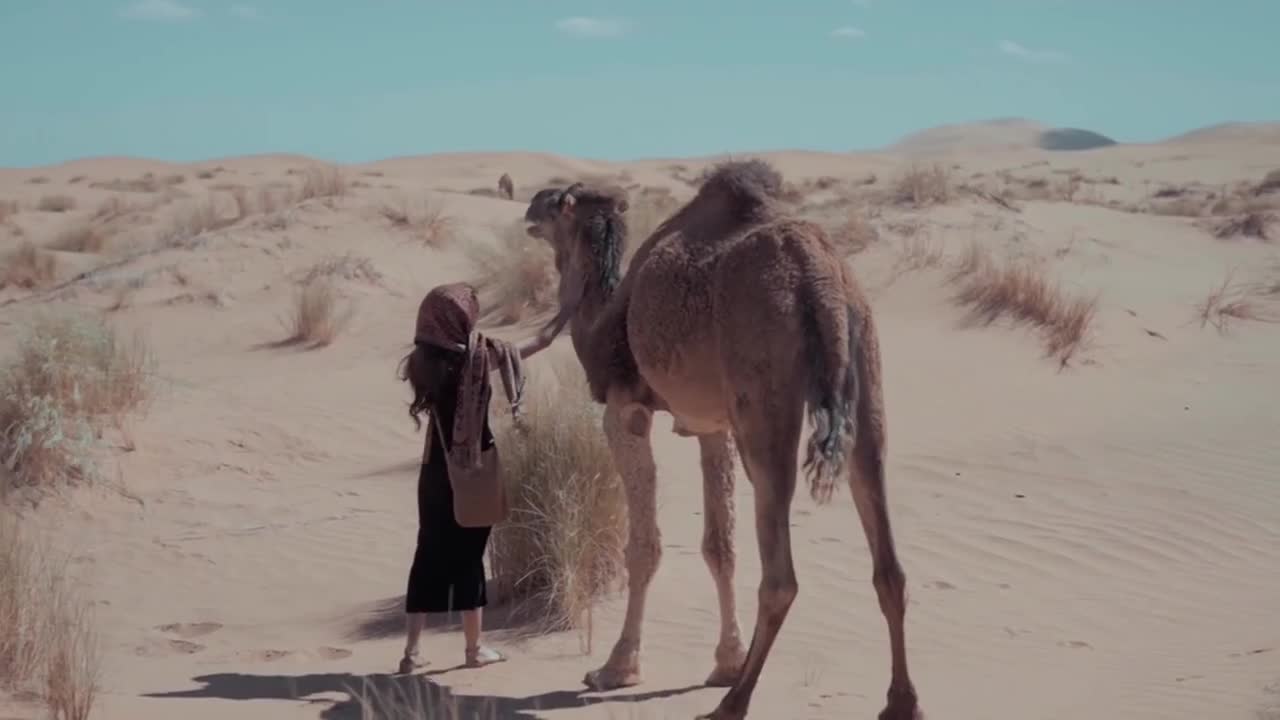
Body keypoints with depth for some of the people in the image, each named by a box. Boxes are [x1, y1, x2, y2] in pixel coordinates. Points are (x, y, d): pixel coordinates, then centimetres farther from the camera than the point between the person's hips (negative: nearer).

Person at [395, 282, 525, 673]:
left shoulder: (425, 361, -2)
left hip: (436, 470, 4)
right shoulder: (476, 356, -14)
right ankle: (475, 648, 15)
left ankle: (411, 651, 9)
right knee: (468, 557, 5)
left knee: (429, 555, 10)